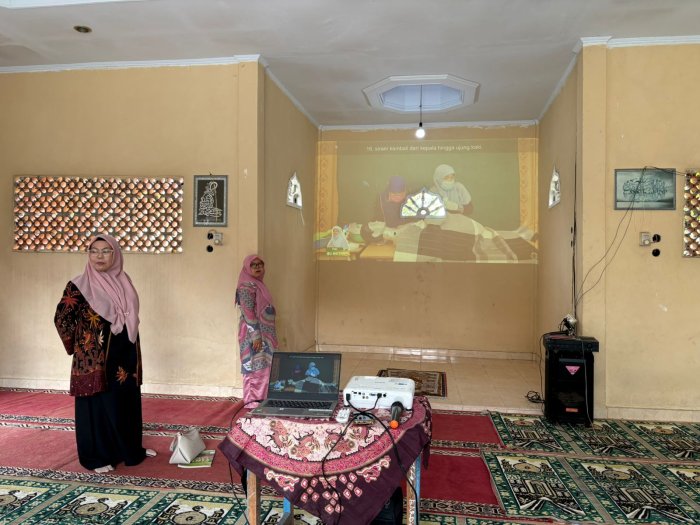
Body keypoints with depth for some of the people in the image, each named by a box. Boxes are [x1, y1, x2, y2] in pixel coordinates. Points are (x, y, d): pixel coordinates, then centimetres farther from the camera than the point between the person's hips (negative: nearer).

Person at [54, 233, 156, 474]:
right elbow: (62, 319, -6)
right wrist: (82, 343, -4)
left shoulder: (123, 283, 5)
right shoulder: (79, 286, -11)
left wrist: (132, 352, 11)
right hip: (95, 359, -6)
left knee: (127, 403, 14)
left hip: (125, 356, 6)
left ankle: (130, 449, 30)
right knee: (99, 405, 3)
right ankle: (97, 456, 19)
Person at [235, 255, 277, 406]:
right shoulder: (247, 286, -13)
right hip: (253, 333, -9)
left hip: (264, 332, 9)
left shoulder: (258, 284, 15)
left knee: (263, 366, 12)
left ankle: (259, 398, 20)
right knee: (255, 366, -4)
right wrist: (255, 335, -22)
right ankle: (252, 400, 5)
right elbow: (248, 313, -19)